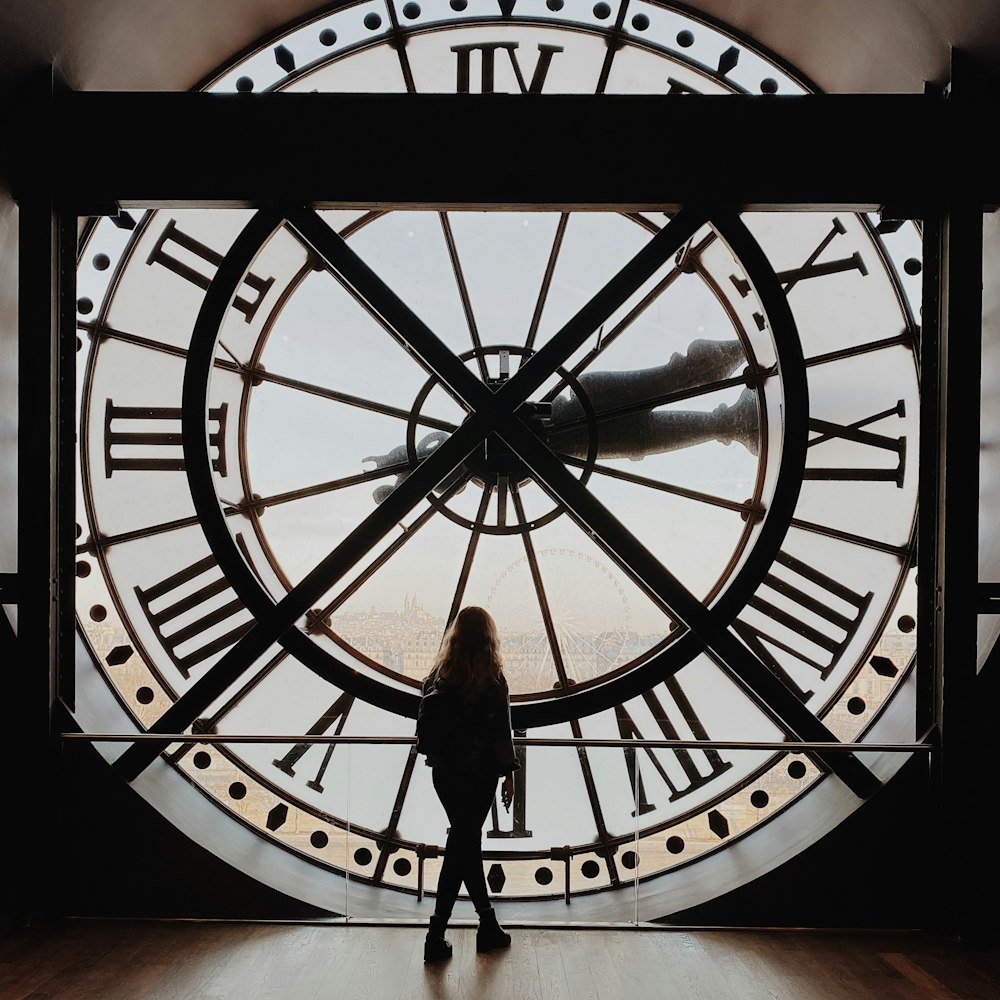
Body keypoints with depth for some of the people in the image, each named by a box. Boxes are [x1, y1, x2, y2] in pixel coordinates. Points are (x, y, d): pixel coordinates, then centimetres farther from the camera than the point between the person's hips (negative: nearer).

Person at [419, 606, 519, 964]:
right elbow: (501, 731, -12)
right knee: (462, 846, 3)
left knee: (467, 842, 16)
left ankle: (489, 926, 29)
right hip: (478, 775, -5)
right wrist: (509, 773, -4)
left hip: (444, 773, 5)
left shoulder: (439, 675, 1)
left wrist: (440, 757, 15)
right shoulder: (492, 678, -12)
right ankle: (436, 935, 4)